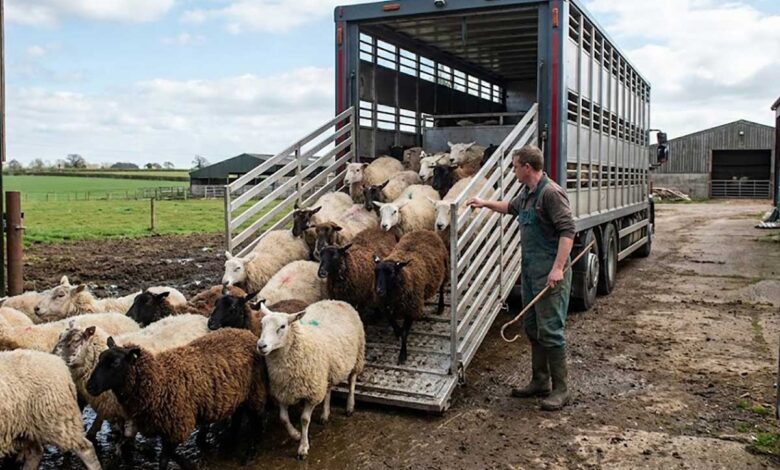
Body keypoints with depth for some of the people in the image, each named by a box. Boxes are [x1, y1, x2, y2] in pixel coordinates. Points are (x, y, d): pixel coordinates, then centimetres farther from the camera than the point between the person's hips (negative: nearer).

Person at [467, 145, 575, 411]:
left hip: (549, 273, -10)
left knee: (550, 330, -7)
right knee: (532, 328, 15)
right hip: (530, 270, 10)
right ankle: (539, 382, 26)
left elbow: (567, 230, -21)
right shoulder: (527, 194, 14)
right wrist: (485, 204, 38)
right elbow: (512, 207, 38)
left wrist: (558, 268, -27)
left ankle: (560, 390, 3)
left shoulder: (550, 192, -15)